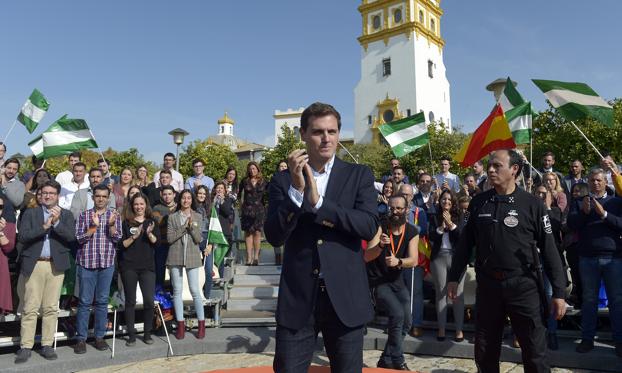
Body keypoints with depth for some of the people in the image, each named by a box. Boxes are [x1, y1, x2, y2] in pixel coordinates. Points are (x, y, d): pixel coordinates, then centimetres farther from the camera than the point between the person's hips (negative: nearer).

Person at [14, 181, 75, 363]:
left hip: (56, 265, 1)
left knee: (51, 308, 5)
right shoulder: (30, 213, 8)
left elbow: (71, 237, -5)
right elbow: (22, 237, -4)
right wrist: (44, 226, -15)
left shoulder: (66, 215, 9)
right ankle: (25, 347, 7)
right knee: (30, 308, 0)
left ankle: (47, 345, 13)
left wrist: (56, 222, -16)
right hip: (34, 264, -1)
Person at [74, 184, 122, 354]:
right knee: (85, 302, 2)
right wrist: (93, 226, -16)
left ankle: (99, 336, 16)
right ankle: (81, 338, 9)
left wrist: (111, 225, -17)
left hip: (107, 263, 1)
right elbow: (79, 238, -3)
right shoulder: (84, 215, 4)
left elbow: (117, 239, -1)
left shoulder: (115, 215, 6)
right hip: (86, 263, -1)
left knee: (102, 301, 7)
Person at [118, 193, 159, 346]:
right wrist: (134, 237, -17)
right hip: (128, 266, -1)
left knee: (149, 301, -4)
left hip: (147, 266, 1)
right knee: (130, 301, 4)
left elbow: (156, 242, 0)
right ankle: (131, 335, 14)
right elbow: (122, 244, -1)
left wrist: (149, 234, -18)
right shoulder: (126, 222, 4)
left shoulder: (152, 222, 10)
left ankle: (147, 333, 10)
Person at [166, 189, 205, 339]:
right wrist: (184, 227, -10)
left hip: (192, 257, -1)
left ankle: (201, 324, 8)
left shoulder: (198, 217, 5)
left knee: (195, 290, -2)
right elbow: (170, 238, -3)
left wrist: (191, 225, -15)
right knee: (177, 291, 6)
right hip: (175, 257, 1)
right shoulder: (172, 217, 6)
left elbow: (198, 239, -2)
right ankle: (180, 324, 15)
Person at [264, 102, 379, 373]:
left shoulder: (359, 175, 3)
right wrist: (296, 190, -19)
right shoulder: (283, 180, 3)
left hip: (345, 298, 1)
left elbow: (369, 226, -10)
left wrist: (319, 202, -17)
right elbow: (274, 237, -7)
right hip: (297, 299, 0)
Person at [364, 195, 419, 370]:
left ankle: (387, 359, 20)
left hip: (396, 280, 5)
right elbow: (367, 256, -22)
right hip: (377, 280, -5)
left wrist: (398, 262, -36)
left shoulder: (412, 232, -4)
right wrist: (380, 245, -41)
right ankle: (397, 361, -6)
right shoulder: (381, 228, -15)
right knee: (397, 314, -22)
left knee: (406, 322, 3)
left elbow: (413, 260, -15)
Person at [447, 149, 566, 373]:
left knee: (535, 352, 6)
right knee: (485, 352, 14)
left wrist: (558, 292, -5)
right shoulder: (478, 202, 3)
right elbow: (465, 243, 8)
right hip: (487, 284, 3)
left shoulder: (532, 204, -5)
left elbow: (548, 249, -4)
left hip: (523, 285, -2)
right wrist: (454, 278, 5)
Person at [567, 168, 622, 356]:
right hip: (588, 258, 1)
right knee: (589, 299, 6)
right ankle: (587, 339, 12)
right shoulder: (580, 203, 11)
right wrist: (584, 212, -18)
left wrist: (604, 214, -17)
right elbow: (571, 224, -3)